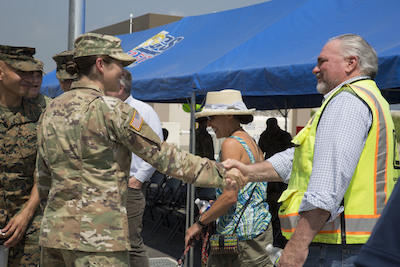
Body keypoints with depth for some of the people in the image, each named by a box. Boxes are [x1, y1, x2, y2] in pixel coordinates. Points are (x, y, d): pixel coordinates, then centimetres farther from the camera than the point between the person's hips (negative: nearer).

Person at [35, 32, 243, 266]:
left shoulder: (51, 110, 11)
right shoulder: (111, 109, -10)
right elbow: (162, 156, -8)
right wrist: (221, 174, 0)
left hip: (54, 231, 8)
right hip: (97, 236, -7)